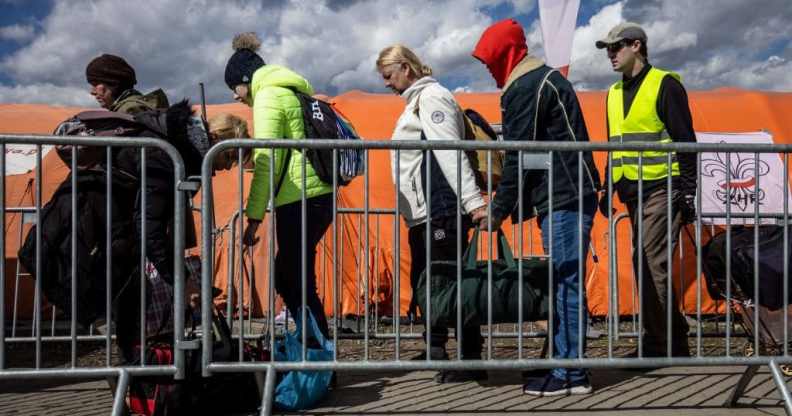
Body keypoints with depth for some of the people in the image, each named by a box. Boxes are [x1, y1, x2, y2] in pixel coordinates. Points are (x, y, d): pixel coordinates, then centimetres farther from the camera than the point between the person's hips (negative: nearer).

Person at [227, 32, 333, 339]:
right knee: (286, 276, 17)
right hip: (321, 195, 9)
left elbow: (267, 164, -13)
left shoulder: (267, 97, -5)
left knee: (298, 285, -3)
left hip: (299, 200, -9)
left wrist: (254, 218, -13)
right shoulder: (293, 91, 23)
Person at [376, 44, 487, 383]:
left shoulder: (431, 96, -9)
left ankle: (472, 361, 0)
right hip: (422, 213, 10)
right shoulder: (417, 100, 21)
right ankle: (435, 350, 27)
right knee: (423, 283, 15)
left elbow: (450, 152, -20)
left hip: (440, 211, -10)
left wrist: (473, 201, -26)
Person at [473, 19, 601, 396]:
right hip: (571, 195, 10)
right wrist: (509, 205, 23)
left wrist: (498, 211, -5)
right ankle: (564, 363, 16)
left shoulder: (524, 88, -10)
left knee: (565, 284, -7)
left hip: (563, 200, -10)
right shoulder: (545, 78, 22)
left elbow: (518, 156, -13)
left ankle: (570, 374, -2)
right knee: (563, 283, 10)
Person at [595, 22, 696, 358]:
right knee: (643, 264, 9)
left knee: (654, 266, -10)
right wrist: (608, 188, 19)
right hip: (632, 191, 8)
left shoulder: (665, 84, -5)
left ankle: (659, 342, -1)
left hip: (661, 189, -8)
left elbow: (685, 139, -8)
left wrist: (688, 191, -12)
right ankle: (673, 341, 19)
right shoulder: (614, 93, 17)